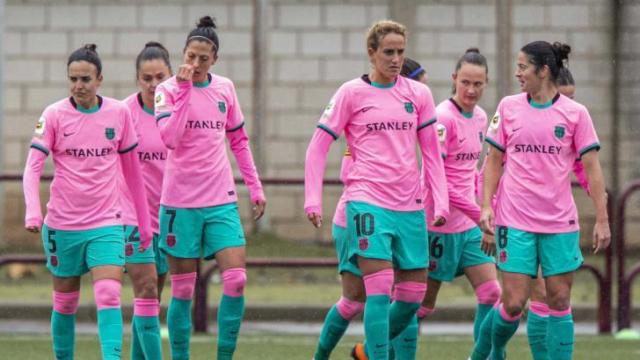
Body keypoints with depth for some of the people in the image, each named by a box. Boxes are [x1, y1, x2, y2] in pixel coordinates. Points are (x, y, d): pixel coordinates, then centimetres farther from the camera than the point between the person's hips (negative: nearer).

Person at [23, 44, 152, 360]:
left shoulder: (119, 113, 1)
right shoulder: (54, 115, -5)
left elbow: (131, 169, 12)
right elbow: (33, 168, -10)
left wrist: (144, 220, 14)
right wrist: (33, 212, -26)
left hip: (106, 225, 0)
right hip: (62, 224, 0)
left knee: (109, 297, -16)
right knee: (65, 303, 9)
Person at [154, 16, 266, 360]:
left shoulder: (225, 88, 7)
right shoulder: (168, 89, -4)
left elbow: (239, 141, 17)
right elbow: (169, 137, -20)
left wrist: (255, 186, 13)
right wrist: (183, 89, -21)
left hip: (221, 201, 3)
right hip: (180, 201, -3)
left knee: (236, 280, -9)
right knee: (183, 289, 1)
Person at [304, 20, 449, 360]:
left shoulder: (418, 94, 8)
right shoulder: (352, 93, -2)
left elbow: (431, 151, 14)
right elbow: (318, 146, 1)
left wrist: (441, 200, 6)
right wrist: (313, 200, -6)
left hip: (410, 205, 5)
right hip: (368, 202, -5)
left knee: (413, 294, 7)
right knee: (380, 290, -15)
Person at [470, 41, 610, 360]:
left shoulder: (575, 113, -1)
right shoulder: (509, 107, 4)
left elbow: (591, 167, 0)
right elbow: (494, 160, 10)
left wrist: (601, 219, -4)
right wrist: (486, 205, 0)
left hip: (560, 223, 0)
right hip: (515, 222, 0)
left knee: (560, 301, 1)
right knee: (514, 303, -5)